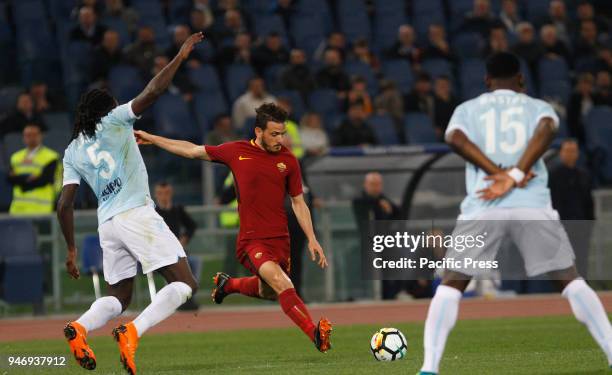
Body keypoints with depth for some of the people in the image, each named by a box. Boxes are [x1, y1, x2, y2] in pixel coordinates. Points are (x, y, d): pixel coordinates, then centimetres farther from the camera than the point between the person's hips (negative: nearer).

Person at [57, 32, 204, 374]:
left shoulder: (72, 152, 17)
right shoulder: (115, 121, 5)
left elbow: (65, 205, 11)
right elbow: (152, 92, -8)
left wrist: (71, 250, 18)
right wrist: (181, 56, 1)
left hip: (107, 224, 6)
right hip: (137, 214, -6)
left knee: (119, 297, 19)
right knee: (185, 284, -6)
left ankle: (80, 327, -12)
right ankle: (132, 332, -25)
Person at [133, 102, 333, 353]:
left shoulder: (288, 161, 4)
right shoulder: (237, 152, -1)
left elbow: (298, 203, 12)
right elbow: (192, 151, 11)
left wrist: (312, 239, 5)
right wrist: (152, 139, 15)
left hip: (280, 239, 4)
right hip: (252, 241, -4)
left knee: (268, 293, 19)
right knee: (283, 285, -25)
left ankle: (228, 284, 46)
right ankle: (315, 334, -30)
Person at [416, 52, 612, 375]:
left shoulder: (468, 109, 19)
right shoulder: (537, 106, 17)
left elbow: (455, 137, -4)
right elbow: (547, 128, -7)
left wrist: (499, 172, -9)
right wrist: (515, 175, -15)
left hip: (482, 208, 0)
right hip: (533, 206, 0)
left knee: (451, 285, 7)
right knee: (570, 281, 7)